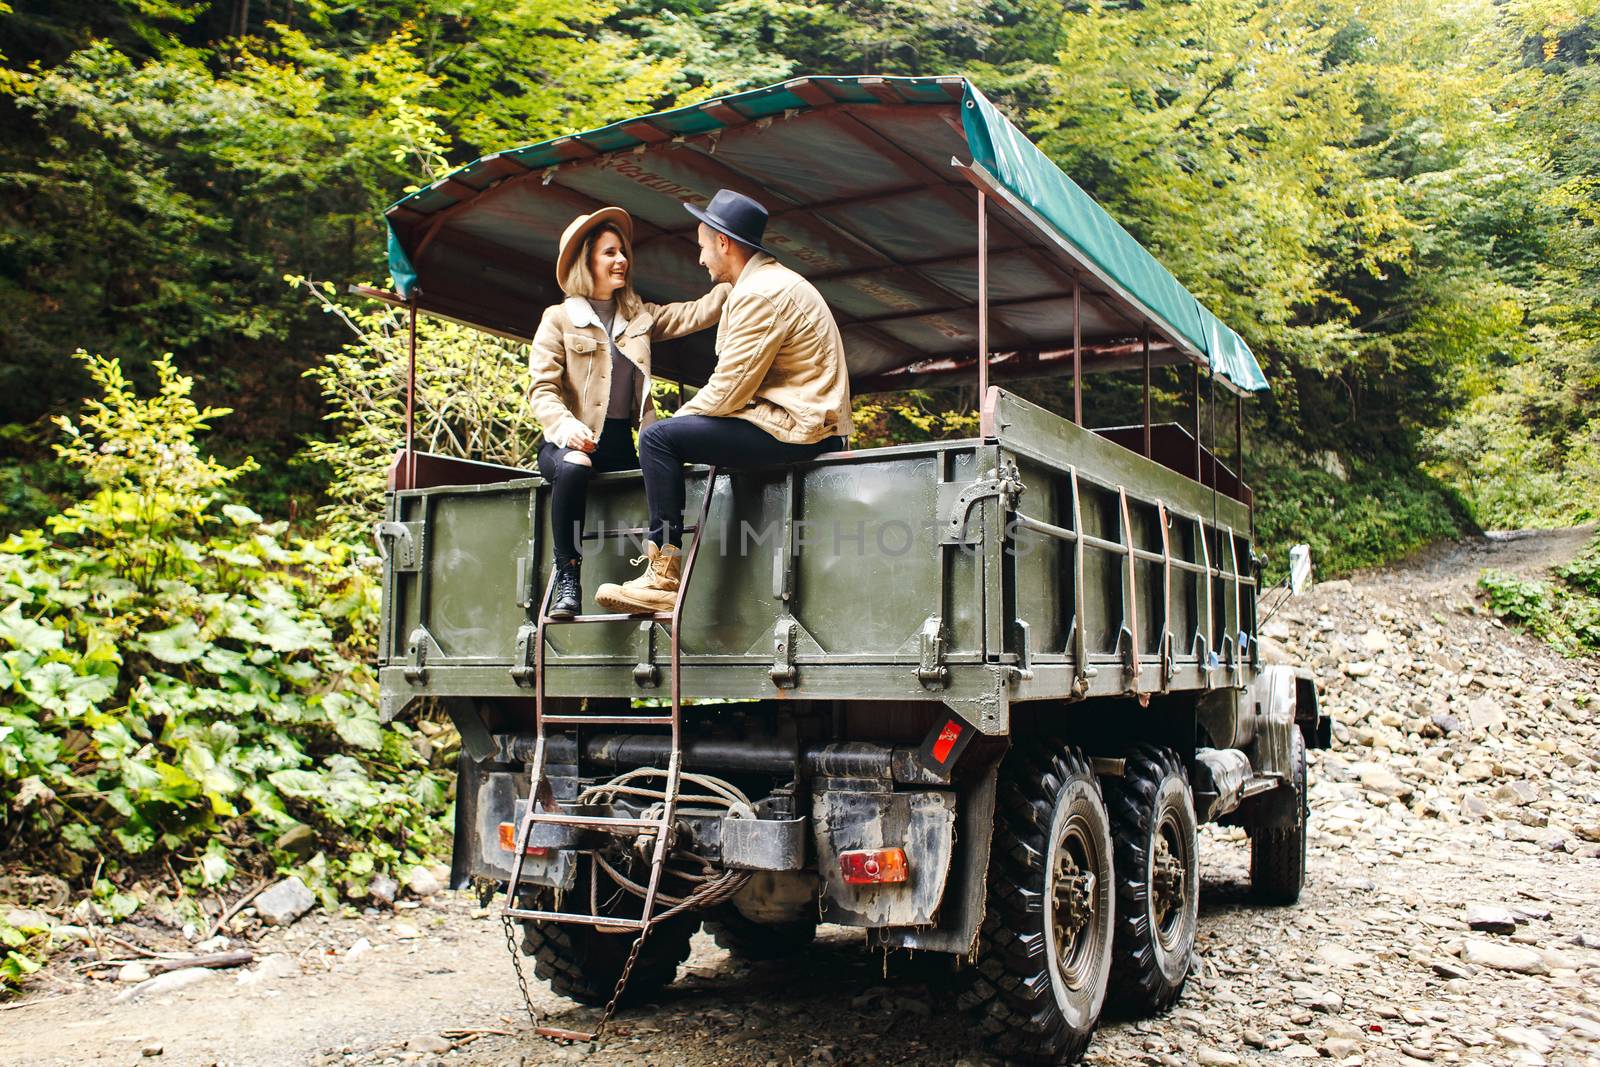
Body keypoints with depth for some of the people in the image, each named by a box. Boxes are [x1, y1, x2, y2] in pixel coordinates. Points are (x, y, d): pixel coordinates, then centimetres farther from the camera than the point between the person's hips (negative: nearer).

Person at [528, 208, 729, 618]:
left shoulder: (641, 317, 21)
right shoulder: (559, 318, 9)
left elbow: (699, 313, 13)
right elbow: (542, 389, -1)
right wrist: (566, 426, -21)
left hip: (620, 443, 3)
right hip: (572, 441, -3)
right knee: (573, 467, -39)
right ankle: (568, 576, -28)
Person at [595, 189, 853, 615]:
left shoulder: (759, 294, -15)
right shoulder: (774, 281, 19)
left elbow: (727, 391, -18)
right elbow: (737, 385, 19)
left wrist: (677, 420, -1)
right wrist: (681, 422, 12)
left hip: (794, 428, -11)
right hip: (807, 423, 11)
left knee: (658, 437, -14)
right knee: (678, 430, 22)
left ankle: (663, 575, -14)